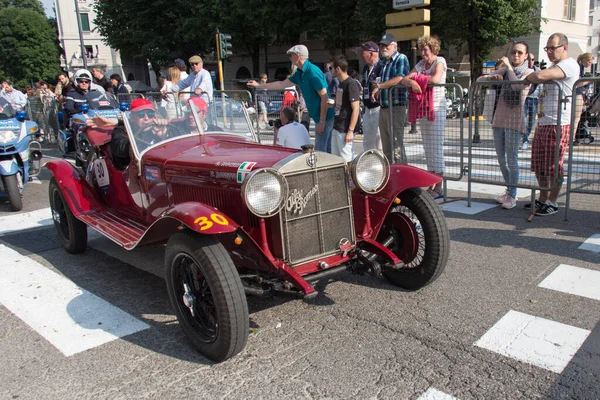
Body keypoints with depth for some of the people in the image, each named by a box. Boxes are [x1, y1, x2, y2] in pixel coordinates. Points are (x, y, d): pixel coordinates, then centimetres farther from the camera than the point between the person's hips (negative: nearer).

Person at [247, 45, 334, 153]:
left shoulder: (313, 72, -17)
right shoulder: (300, 73, 12)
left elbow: (325, 97, -20)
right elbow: (282, 84, 24)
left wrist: (321, 121, -20)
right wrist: (258, 85, 29)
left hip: (325, 116, -9)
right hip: (319, 117, 9)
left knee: (320, 150, -6)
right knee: (327, 150, 12)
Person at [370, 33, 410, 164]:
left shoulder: (401, 59, -6)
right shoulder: (385, 62, 20)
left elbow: (399, 79, -21)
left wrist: (379, 86, -13)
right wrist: (378, 89, 6)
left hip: (396, 107, -9)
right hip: (383, 107, 9)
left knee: (396, 144, -10)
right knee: (386, 146, 14)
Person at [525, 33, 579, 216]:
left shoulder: (569, 65, -11)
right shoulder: (553, 67, 23)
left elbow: (539, 76, -23)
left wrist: (528, 77, -5)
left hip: (558, 125, -9)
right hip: (542, 123, 9)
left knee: (553, 166, -2)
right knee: (539, 166, 12)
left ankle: (553, 203, 9)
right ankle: (542, 199, 24)